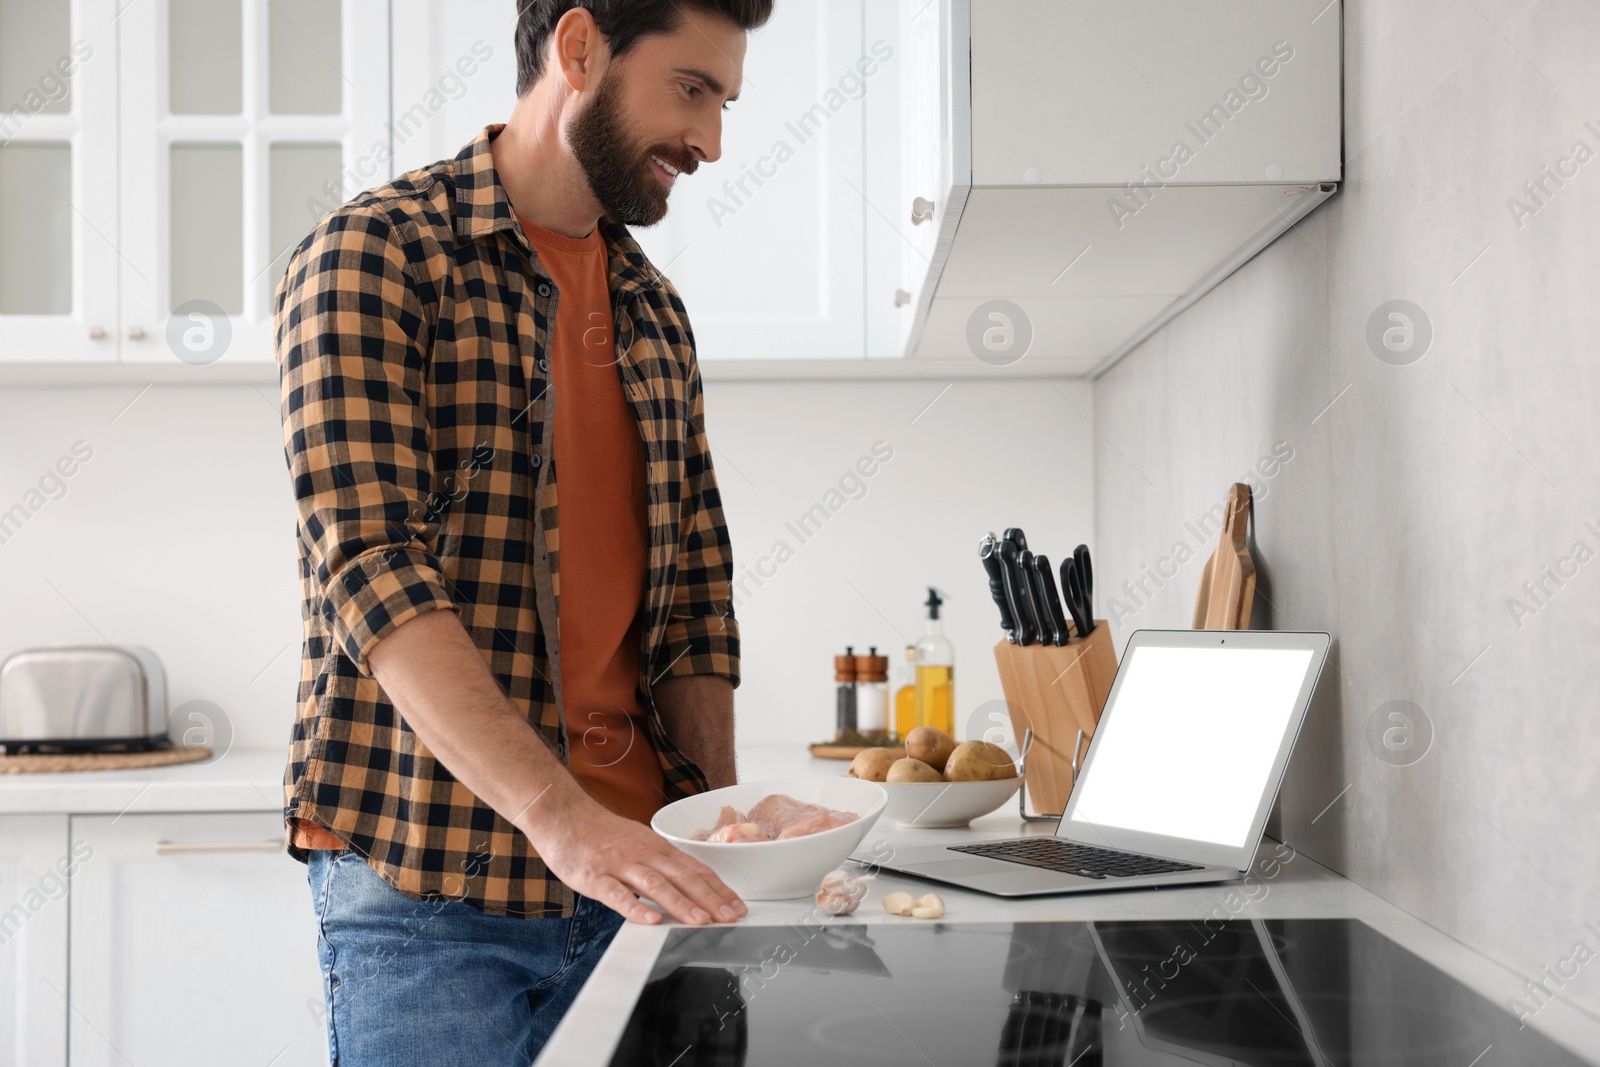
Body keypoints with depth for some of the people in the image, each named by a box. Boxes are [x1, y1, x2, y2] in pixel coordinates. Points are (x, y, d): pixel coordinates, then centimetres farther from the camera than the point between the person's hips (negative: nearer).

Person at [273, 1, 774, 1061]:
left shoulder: (655, 310, 14)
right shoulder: (371, 256, -7)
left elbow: (695, 591, 13)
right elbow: (372, 572, -19)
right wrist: (562, 818, -28)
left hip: (629, 867, 6)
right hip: (429, 882, -6)